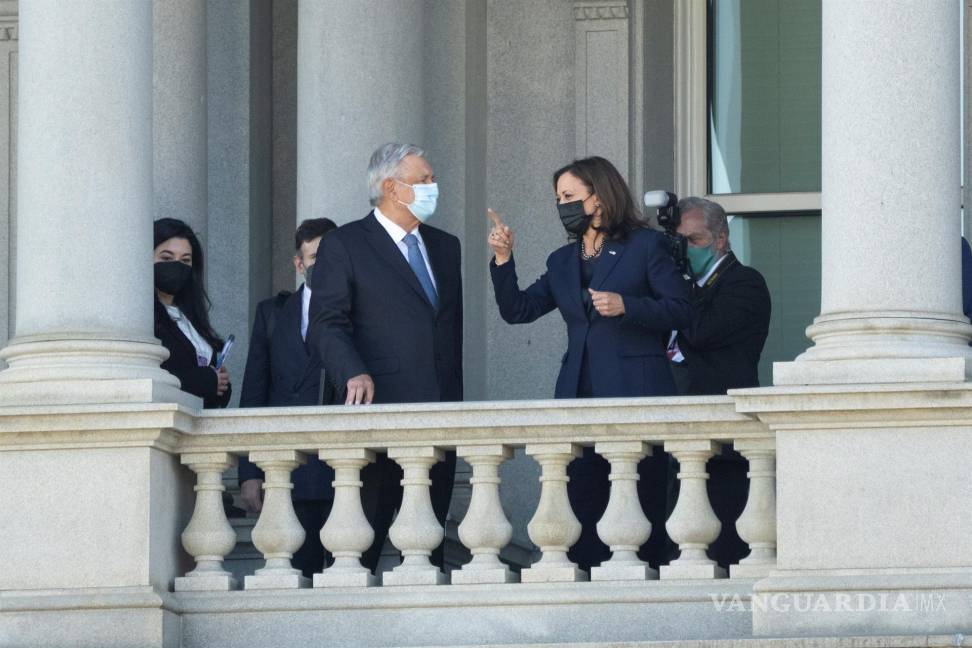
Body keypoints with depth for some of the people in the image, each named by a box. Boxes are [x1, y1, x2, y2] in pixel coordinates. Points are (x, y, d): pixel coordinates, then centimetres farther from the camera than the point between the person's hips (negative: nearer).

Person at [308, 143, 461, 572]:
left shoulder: (445, 246, 19)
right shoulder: (344, 246, -1)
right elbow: (327, 324, -8)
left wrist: (456, 398, 17)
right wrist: (354, 374, -25)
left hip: (439, 409, 6)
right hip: (380, 407, -6)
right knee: (362, 539, -6)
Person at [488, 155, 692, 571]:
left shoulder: (645, 246, 3)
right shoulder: (562, 262, 19)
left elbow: (680, 310, -3)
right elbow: (517, 310, 13)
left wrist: (624, 306, -14)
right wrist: (503, 260, 2)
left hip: (637, 394, -5)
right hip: (580, 395, 5)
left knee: (643, 501, -4)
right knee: (583, 502, 0)